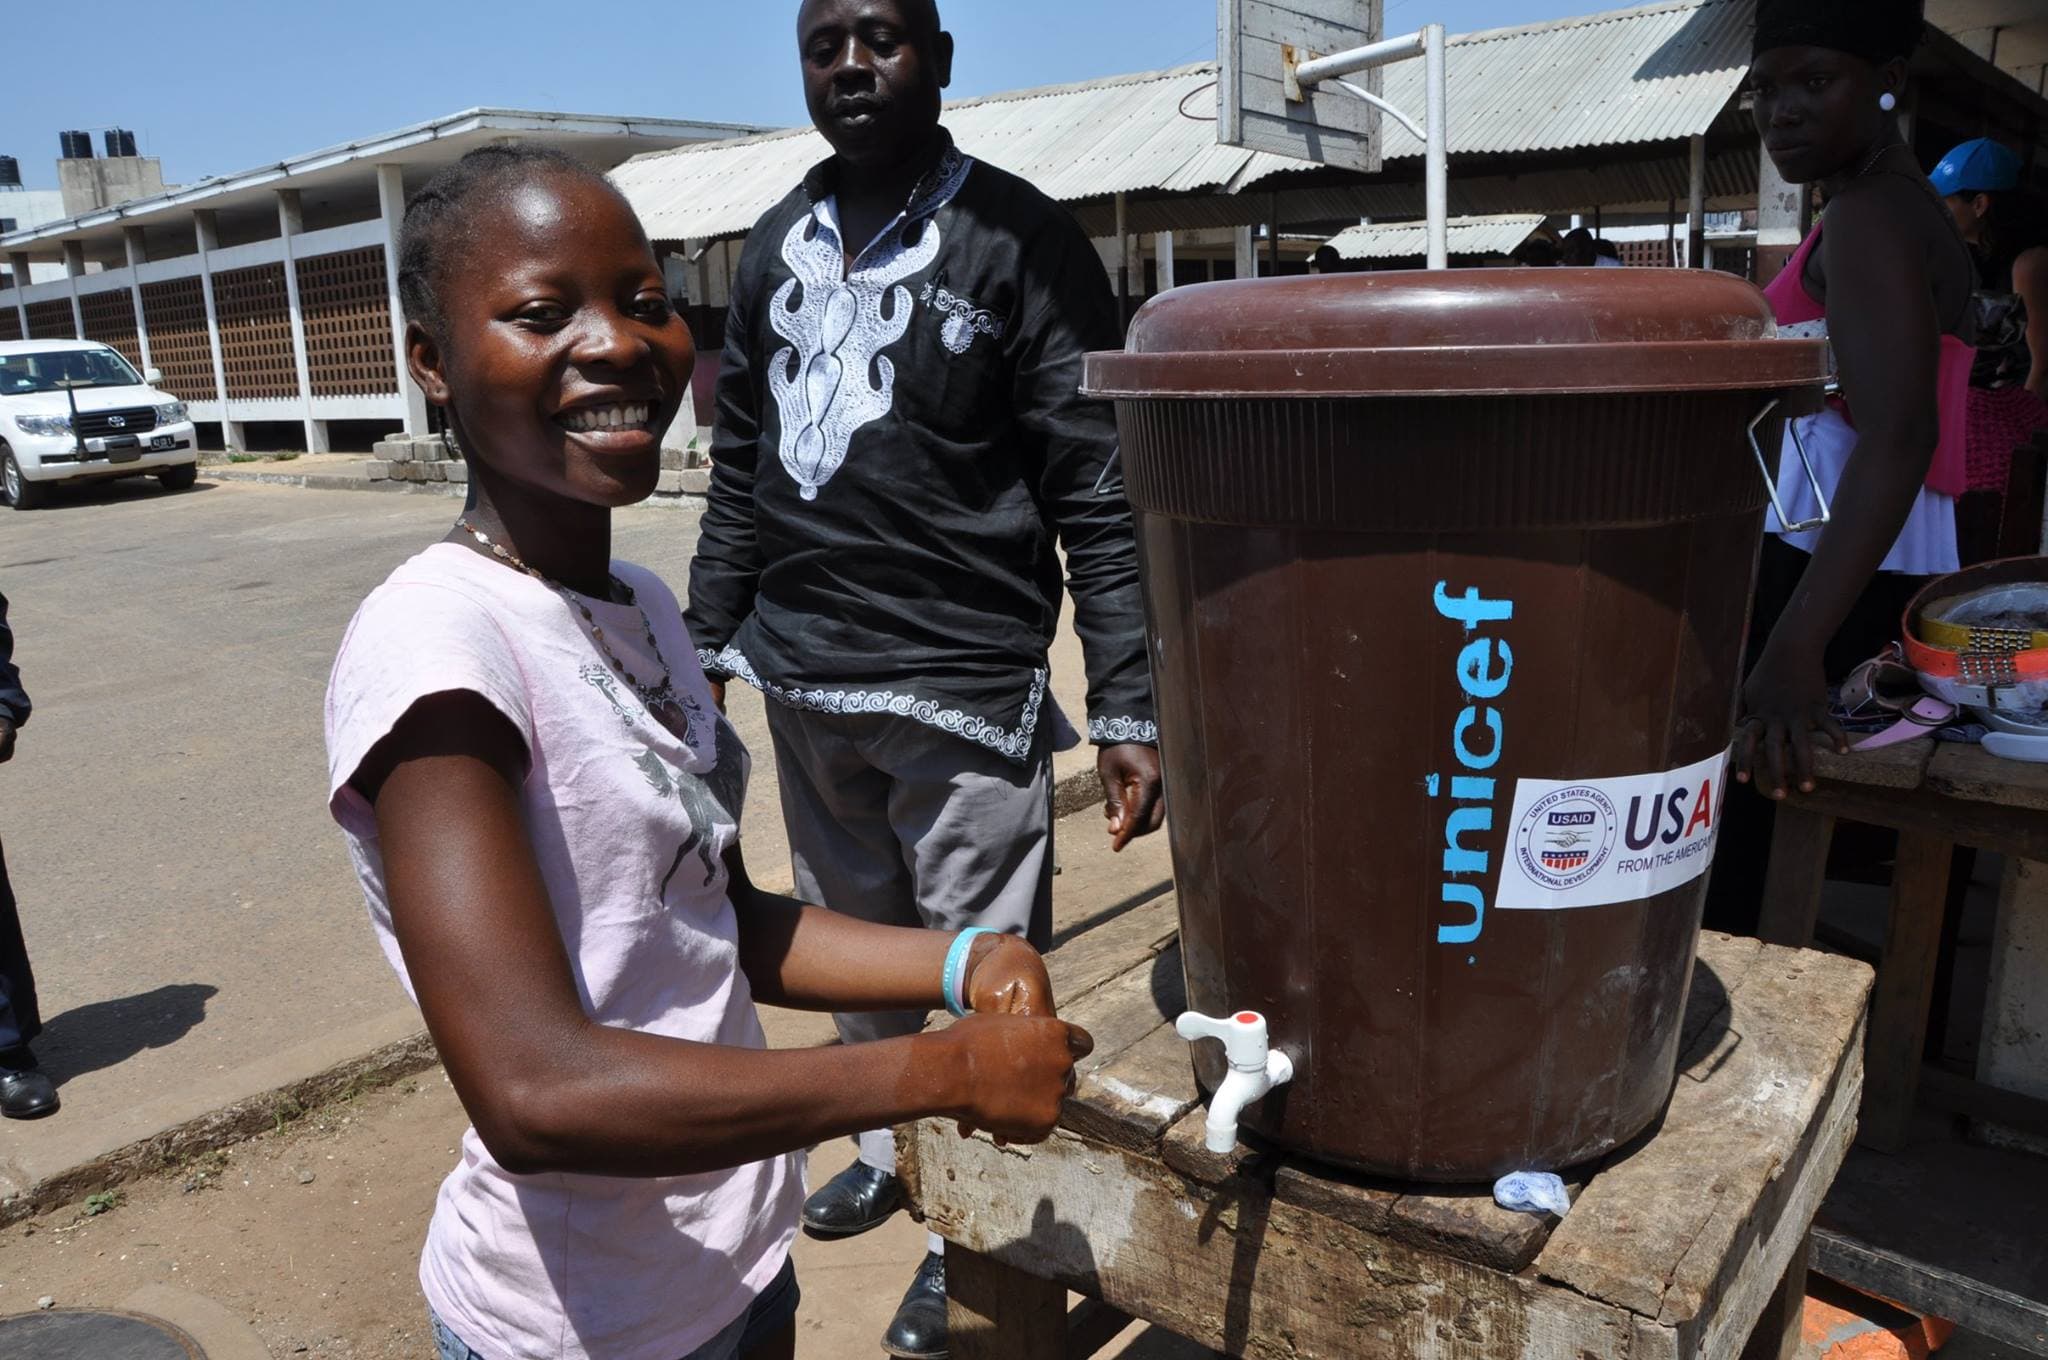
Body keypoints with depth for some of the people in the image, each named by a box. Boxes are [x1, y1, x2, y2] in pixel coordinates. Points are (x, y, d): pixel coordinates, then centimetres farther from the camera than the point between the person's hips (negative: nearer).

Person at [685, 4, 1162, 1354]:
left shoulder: (1020, 240, -6)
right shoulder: (777, 246, 11)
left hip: (960, 686, -5)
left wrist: (1128, 709, -16)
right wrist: (710, 644, 16)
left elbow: (1101, 496, -10)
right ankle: (892, 1149, 43)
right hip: (803, 683, 6)